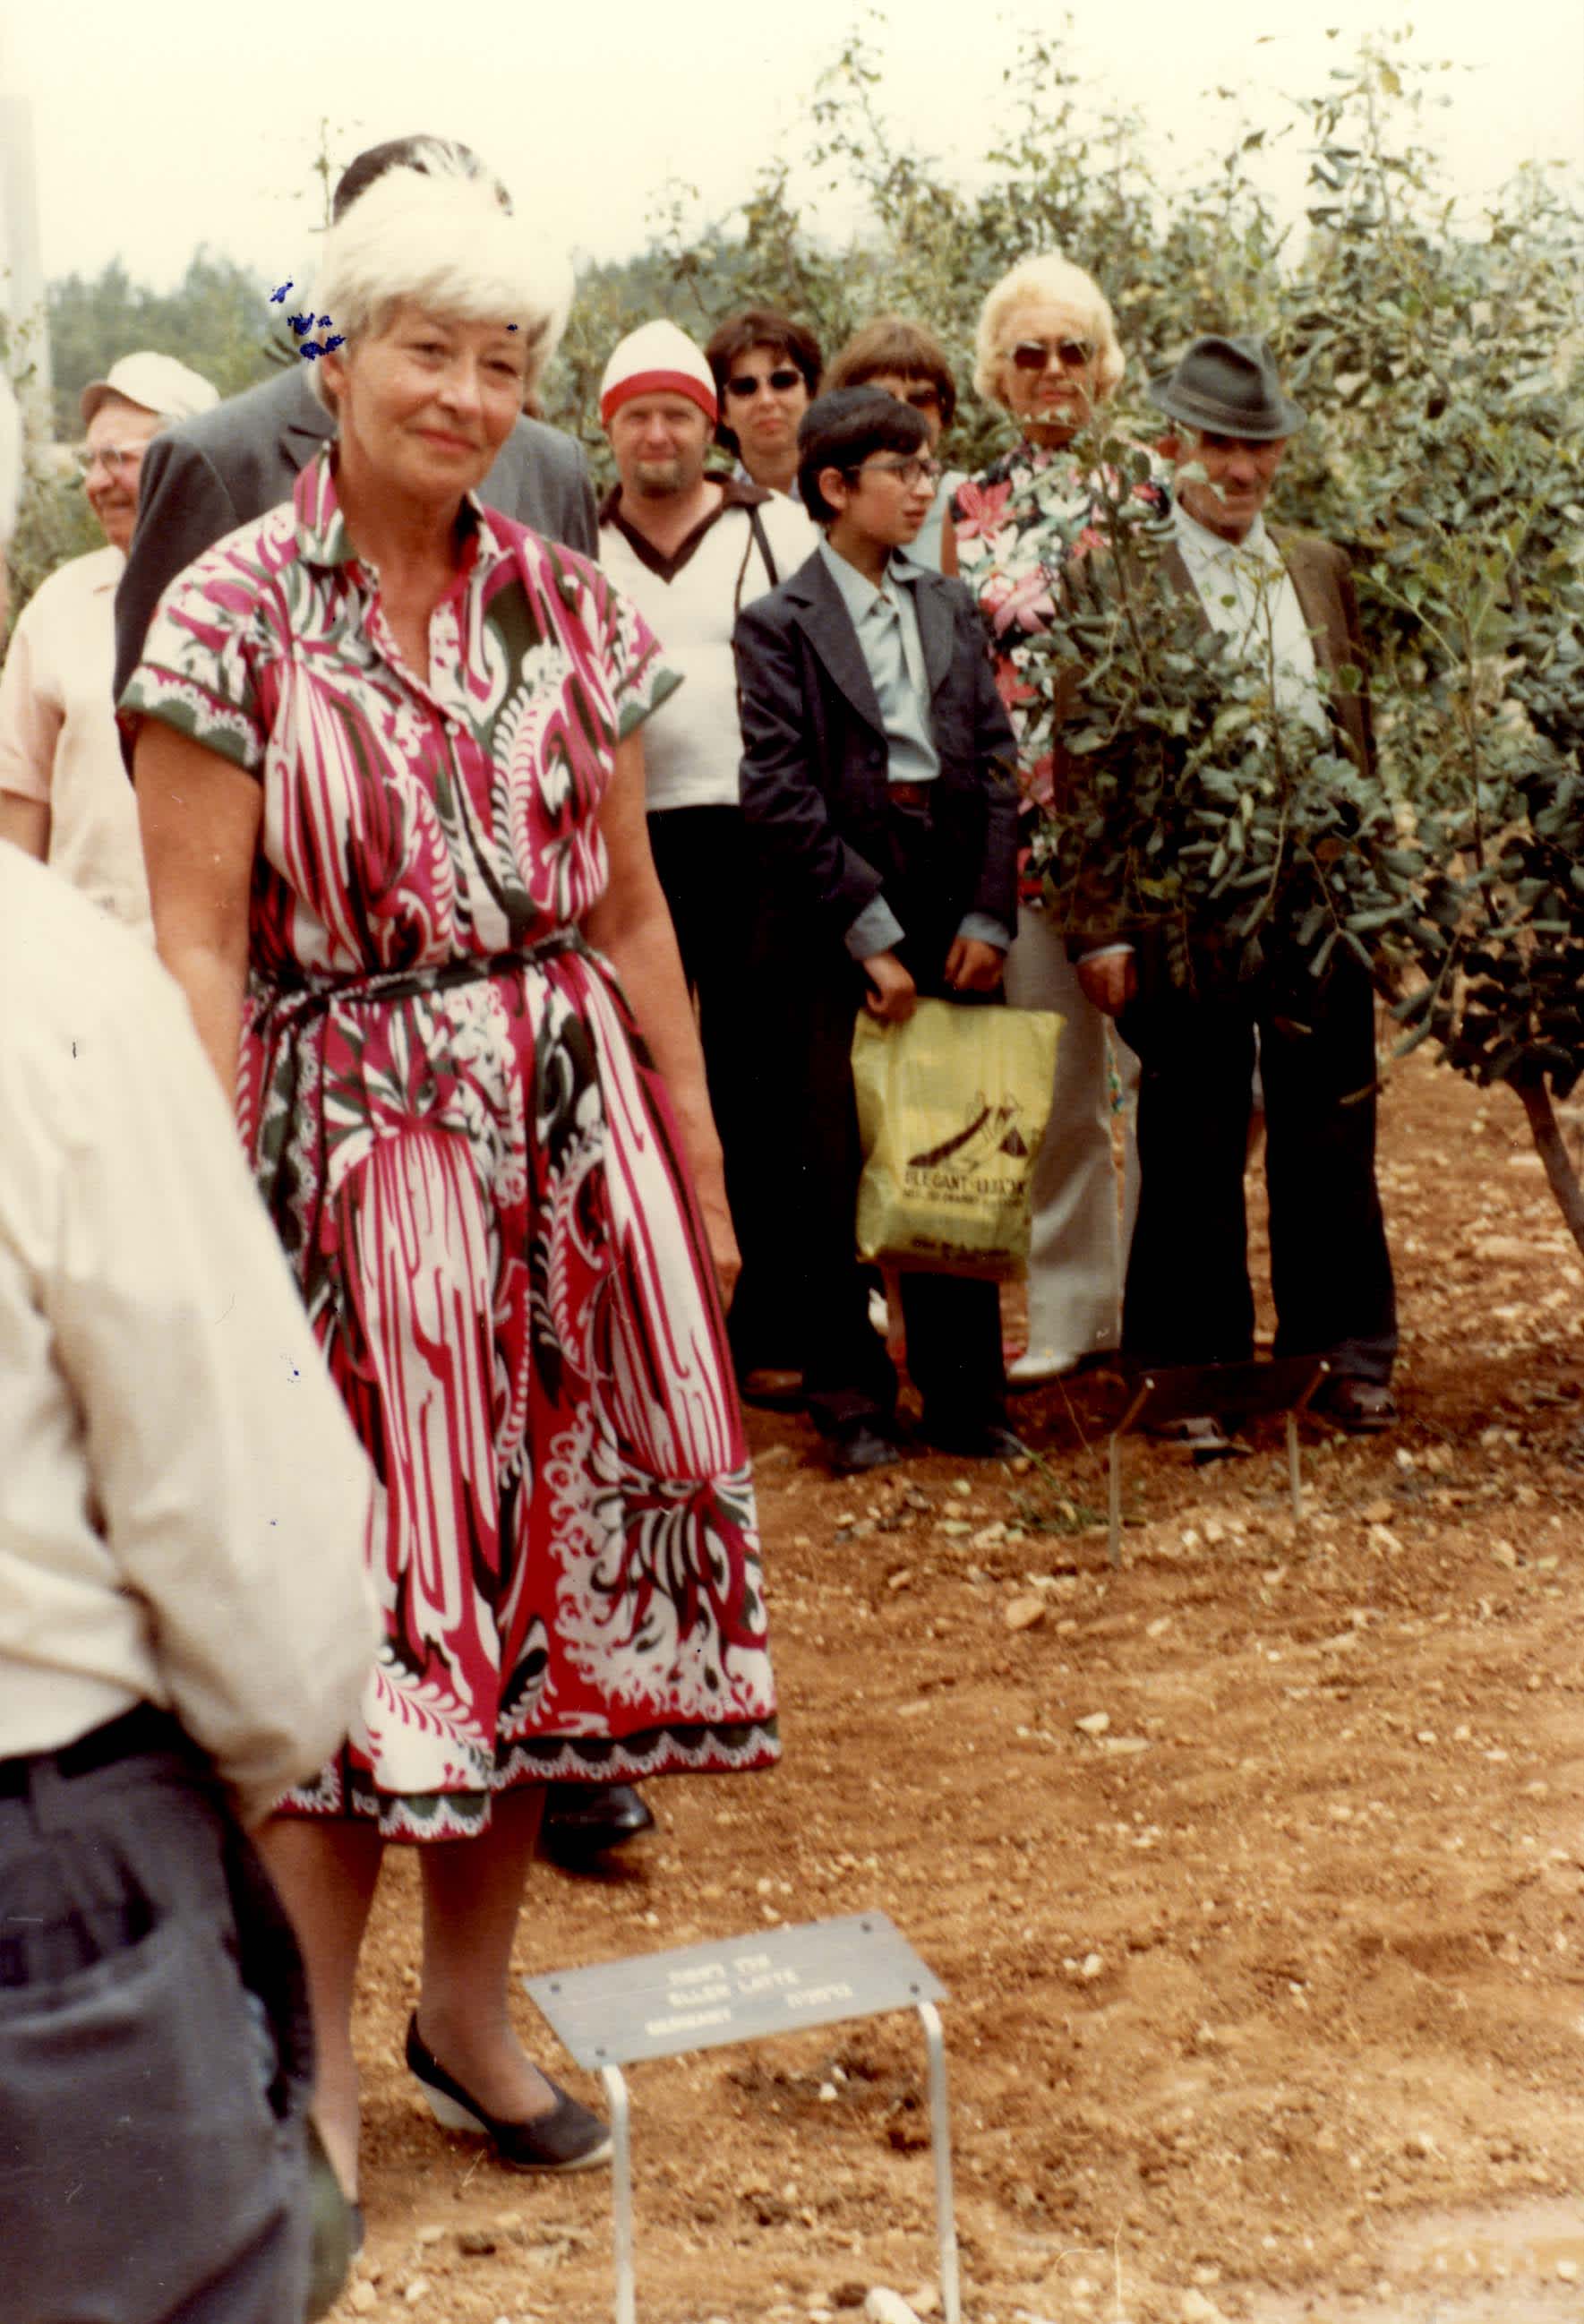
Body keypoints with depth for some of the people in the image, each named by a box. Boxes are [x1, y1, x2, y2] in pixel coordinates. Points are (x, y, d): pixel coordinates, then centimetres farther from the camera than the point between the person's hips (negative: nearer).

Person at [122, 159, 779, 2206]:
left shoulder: (570, 612, 7)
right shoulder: (234, 618, -6)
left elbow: (628, 913, 12)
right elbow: (193, 948, -9)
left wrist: (699, 1176, 13)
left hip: (567, 1141, 5)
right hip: (348, 1152, -4)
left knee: (537, 1578, 10)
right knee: (350, 1602, 1)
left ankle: (469, 2006, 30)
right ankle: (313, 2060, 21)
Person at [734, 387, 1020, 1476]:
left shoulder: (952, 607, 13)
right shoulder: (780, 624, -2)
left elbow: (997, 762, 8)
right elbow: (779, 791, -9)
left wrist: (989, 914, -2)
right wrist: (869, 929, -13)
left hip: (955, 911, 4)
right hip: (841, 922, -4)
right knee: (844, 1169, 3)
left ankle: (965, 1393, 17)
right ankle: (853, 1398, 15)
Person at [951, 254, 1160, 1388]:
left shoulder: (1149, 491, 6)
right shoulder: (969, 511, 9)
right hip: (1025, 825, 1)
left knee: (1158, 1057, 0)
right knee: (1056, 1088, 6)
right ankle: (1073, 1306, 17)